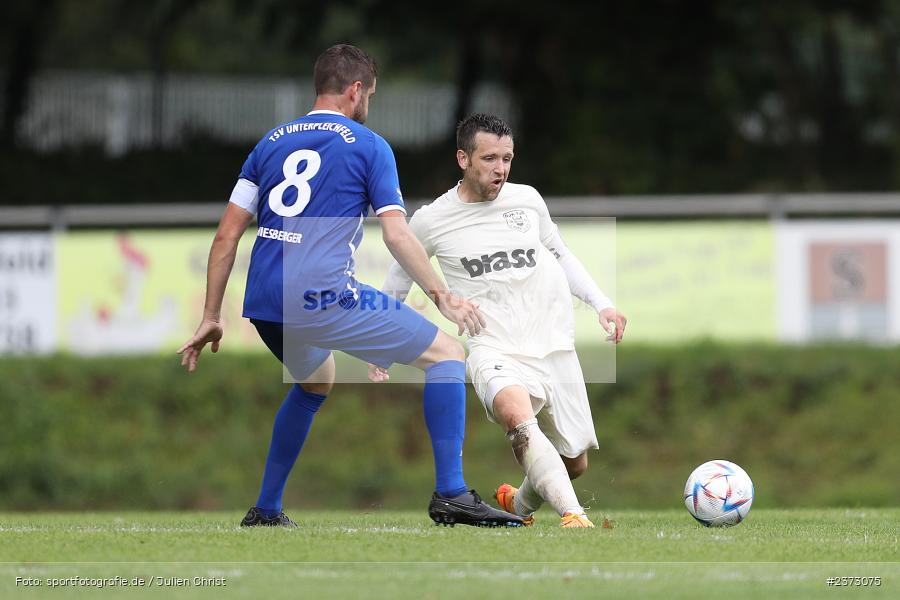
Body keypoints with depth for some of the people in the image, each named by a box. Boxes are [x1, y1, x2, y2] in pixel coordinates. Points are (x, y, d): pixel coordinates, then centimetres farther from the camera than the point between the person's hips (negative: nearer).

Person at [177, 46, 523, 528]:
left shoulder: (272, 142, 19)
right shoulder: (368, 145, 5)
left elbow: (226, 236, 15)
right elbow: (397, 236, -5)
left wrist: (211, 318, 18)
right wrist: (443, 297, 1)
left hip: (263, 304, 6)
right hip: (323, 298, -6)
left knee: (315, 381, 36)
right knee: (447, 355, 4)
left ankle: (265, 511, 34)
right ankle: (451, 495, -7)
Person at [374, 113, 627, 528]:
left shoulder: (526, 199, 6)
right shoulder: (432, 221, -1)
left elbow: (560, 256, 23)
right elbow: (398, 280, 16)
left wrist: (601, 303, 11)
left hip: (555, 346, 4)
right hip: (495, 351, -4)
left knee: (574, 462, 9)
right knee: (517, 416, -38)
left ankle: (520, 505, 42)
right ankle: (574, 518, -48)